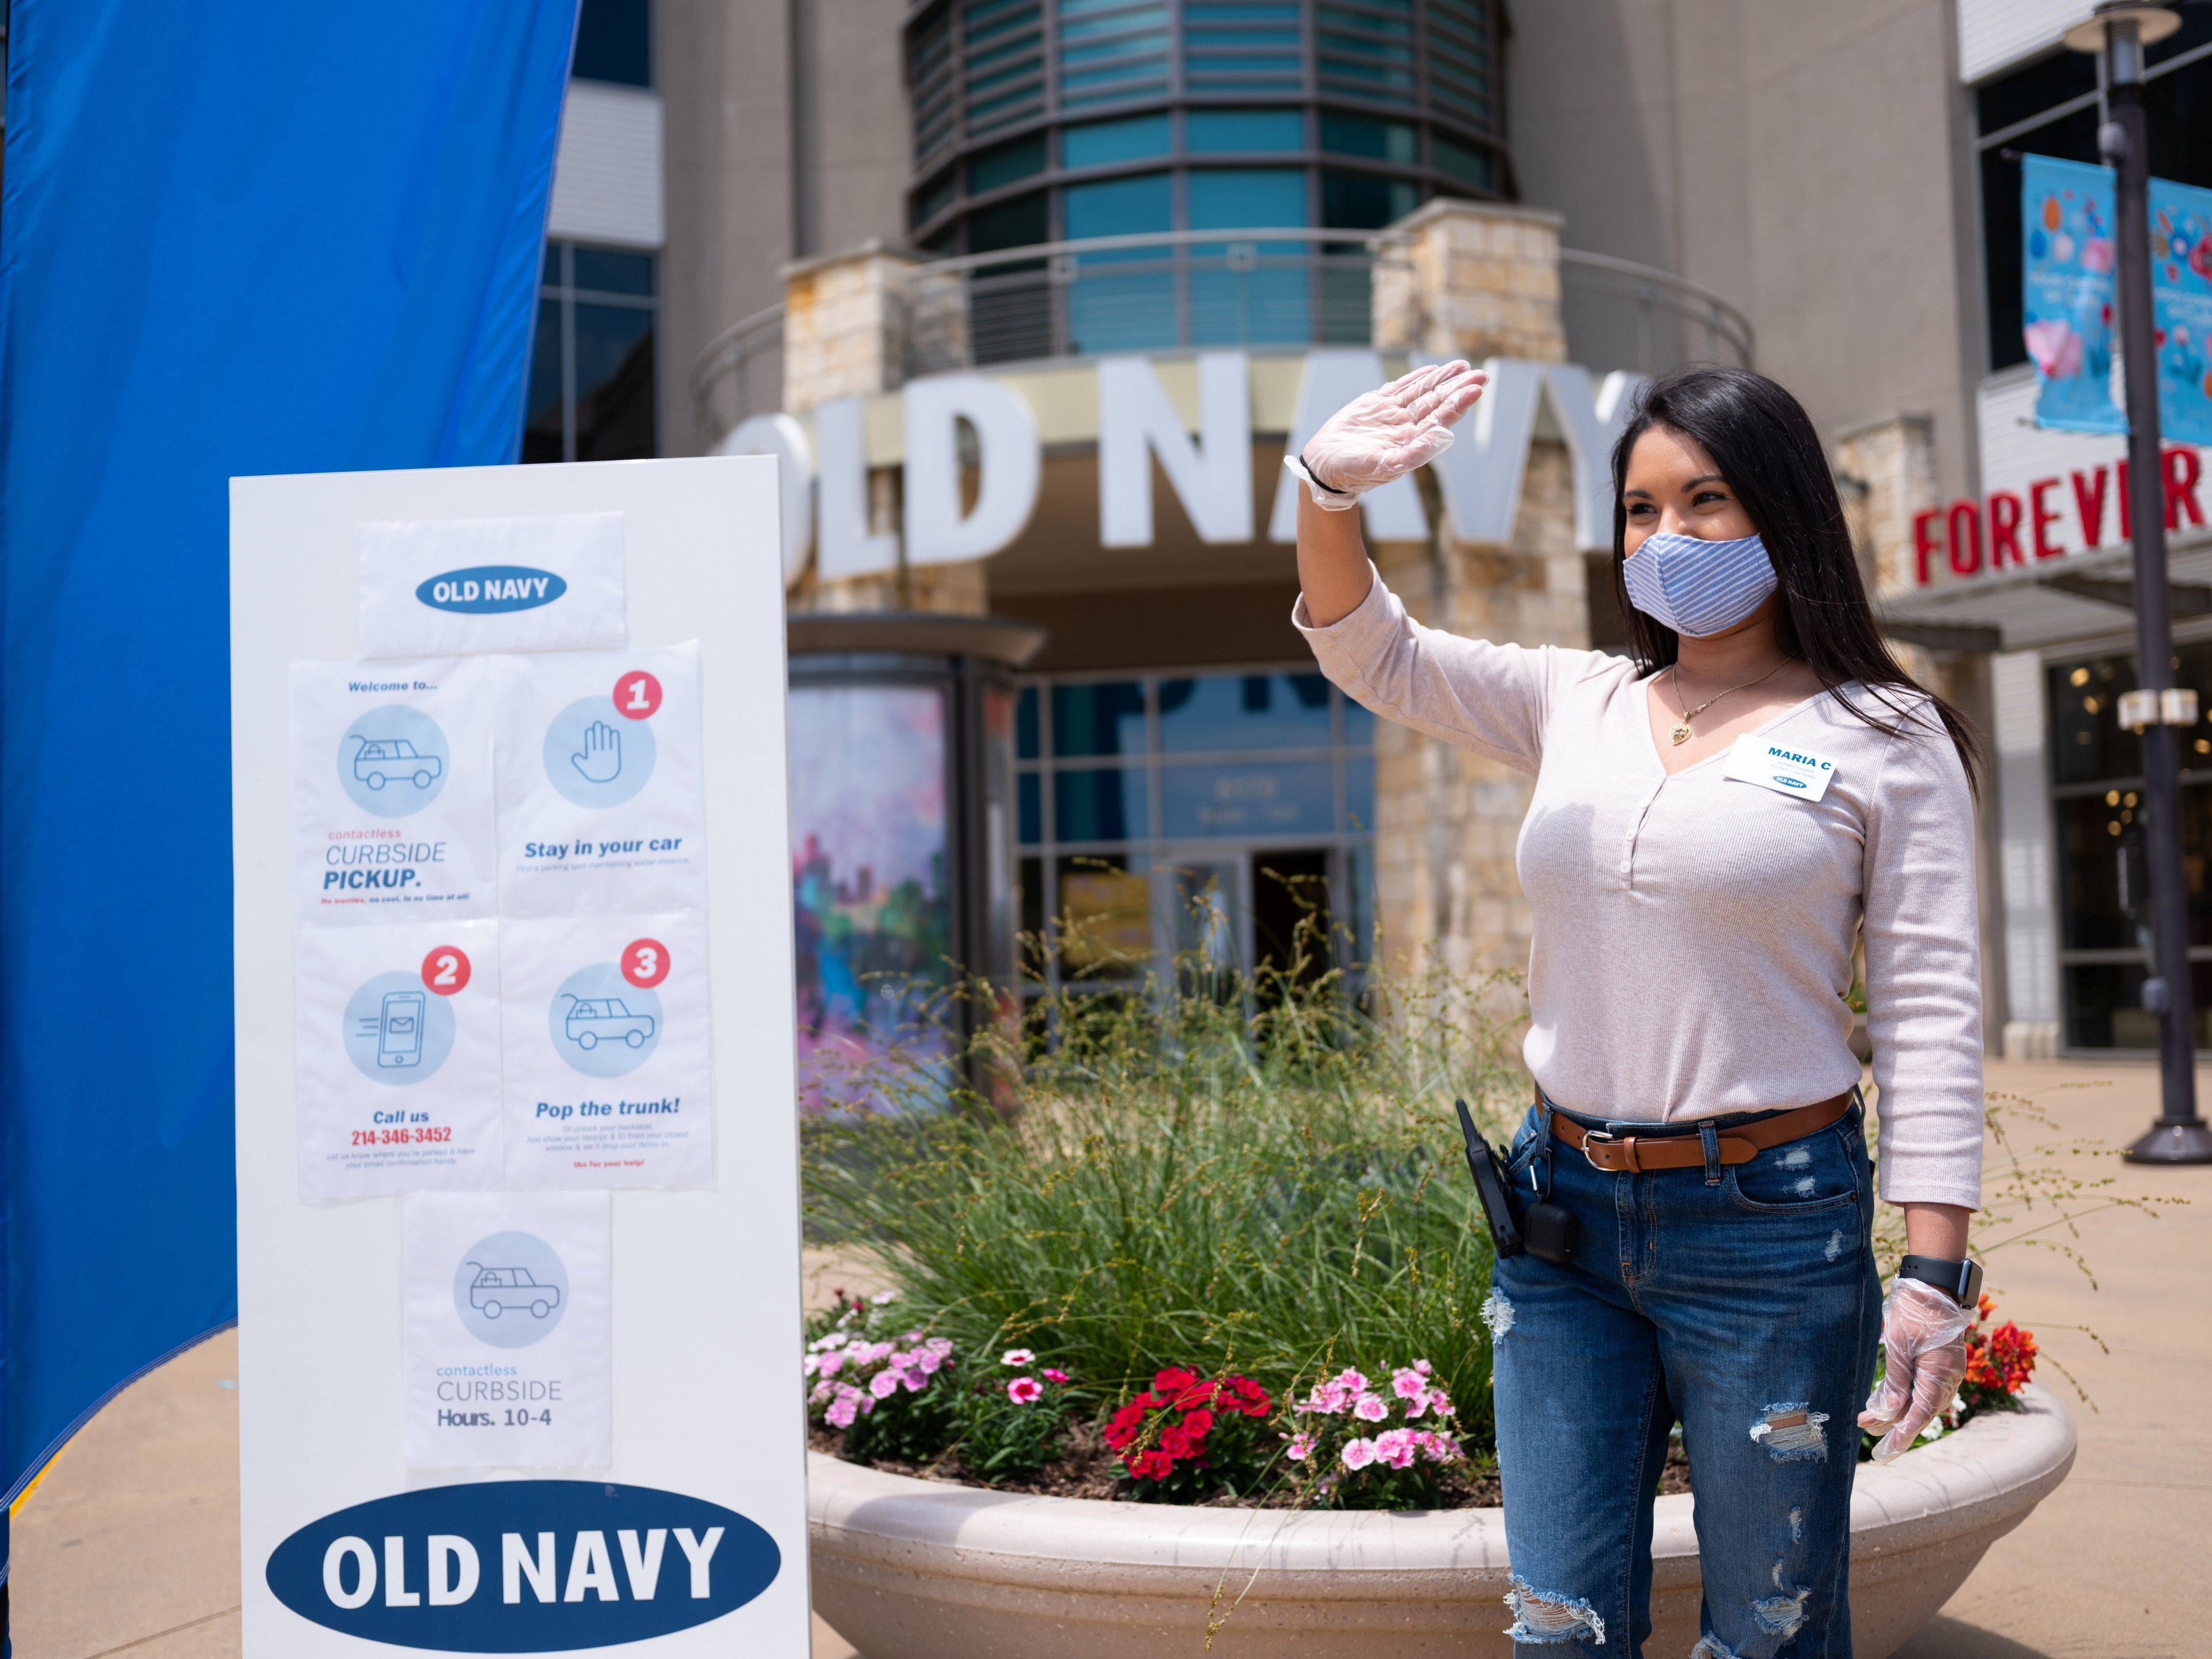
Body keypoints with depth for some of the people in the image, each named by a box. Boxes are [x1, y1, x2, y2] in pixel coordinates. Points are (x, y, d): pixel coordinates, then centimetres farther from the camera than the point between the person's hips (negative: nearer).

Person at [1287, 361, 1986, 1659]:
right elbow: (1373, 654, 9)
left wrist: (1935, 1277, -11)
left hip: (1769, 1223, -4)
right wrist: (1329, 491, -10)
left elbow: (1932, 1014, -6)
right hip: (1561, 1211, 4)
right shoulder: (1579, 703, 9)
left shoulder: (1882, 738, -3)